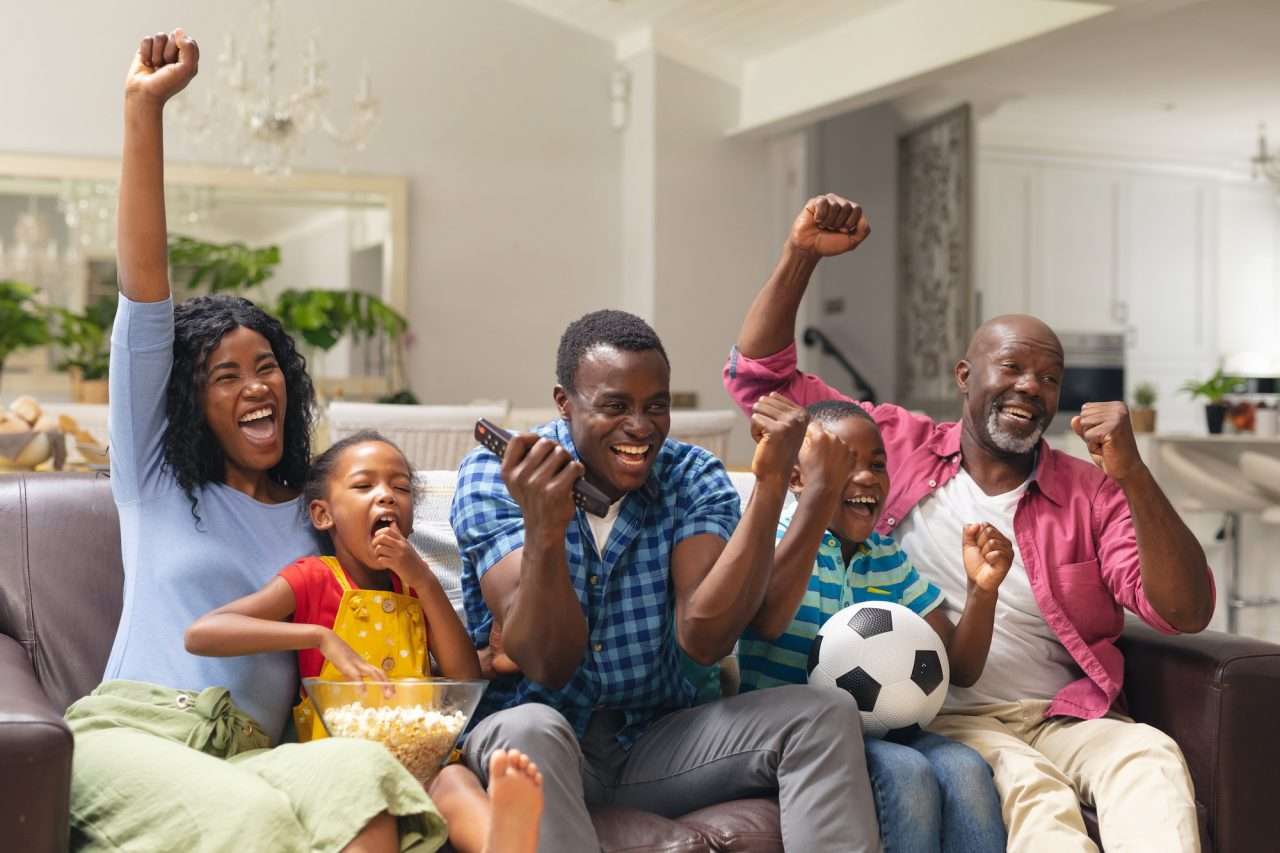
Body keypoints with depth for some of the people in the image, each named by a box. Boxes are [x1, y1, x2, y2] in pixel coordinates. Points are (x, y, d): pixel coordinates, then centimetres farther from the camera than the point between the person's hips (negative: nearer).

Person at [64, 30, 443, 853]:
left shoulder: (313, 516, 22)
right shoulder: (155, 471, 14)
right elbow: (144, 296, 4)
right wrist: (144, 111, -3)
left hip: (249, 755, 2)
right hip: (126, 733, -2)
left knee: (365, 770, -33)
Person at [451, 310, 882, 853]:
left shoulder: (694, 477, -2)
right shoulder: (493, 476, -11)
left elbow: (704, 638, -18)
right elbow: (547, 664, -20)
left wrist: (772, 483, -25)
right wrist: (543, 529, -37)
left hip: (659, 740, 3)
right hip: (531, 738, -3)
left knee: (823, 715, -17)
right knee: (532, 728, -37)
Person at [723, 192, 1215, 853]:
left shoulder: (1092, 493, 10)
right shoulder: (899, 446, 11)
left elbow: (1185, 612, -2)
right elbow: (758, 375, 12)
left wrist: (1132, 474, -14)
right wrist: (801, 255, -1)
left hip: (1064, 718, 2)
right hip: (941, 720, -1)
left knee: (1151, 755, -32)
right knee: (1029, 784, -35)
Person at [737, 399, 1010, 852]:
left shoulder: (888, 559, 14)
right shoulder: (774, 535, -4)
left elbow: (959, 669, 13)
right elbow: (767, 620, -28)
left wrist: (982, 590, -7)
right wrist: (822, 487, -28)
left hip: (874, 729, 5)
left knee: (966, 769, -23)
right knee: (905, 772, -30)